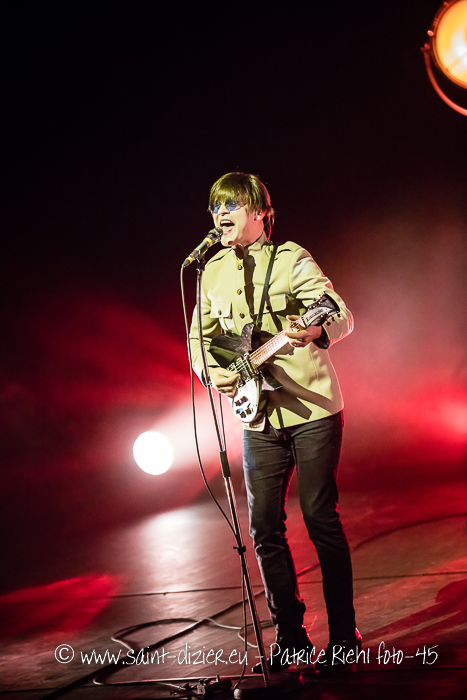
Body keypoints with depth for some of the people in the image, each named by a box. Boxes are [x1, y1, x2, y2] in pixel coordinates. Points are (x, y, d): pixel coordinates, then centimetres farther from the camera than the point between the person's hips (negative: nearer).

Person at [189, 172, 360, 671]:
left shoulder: (292, 259, -6)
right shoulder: (213, 272, 9)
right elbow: (200, 336, 19)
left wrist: (316, 332, -35)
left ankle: (343, 633, 13)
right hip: (259, 418, 5)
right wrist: (212, 371, -2)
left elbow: (343, 317, -12)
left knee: (320, 518, -1)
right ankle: (290, 633, 18)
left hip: (312, 409, -5)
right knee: (264, 527, 4)